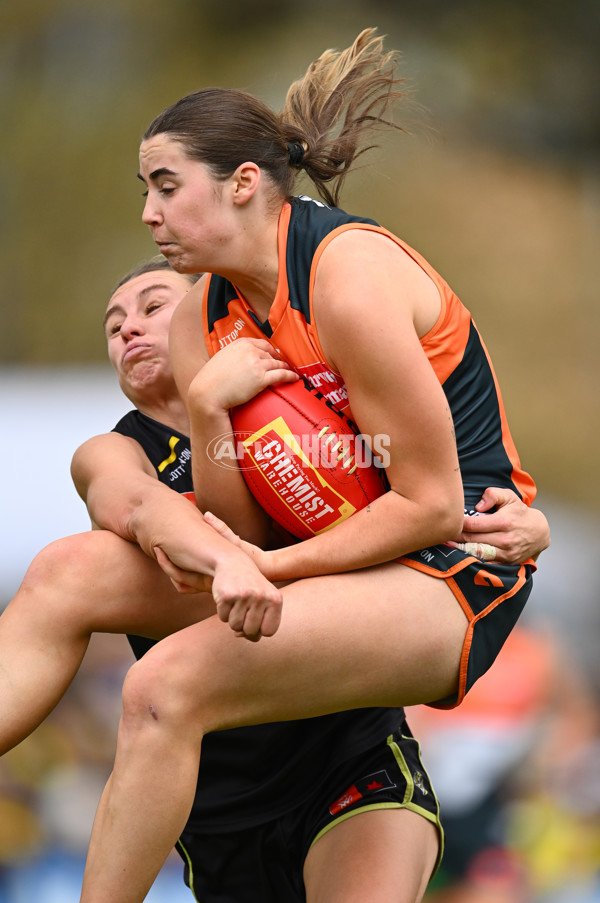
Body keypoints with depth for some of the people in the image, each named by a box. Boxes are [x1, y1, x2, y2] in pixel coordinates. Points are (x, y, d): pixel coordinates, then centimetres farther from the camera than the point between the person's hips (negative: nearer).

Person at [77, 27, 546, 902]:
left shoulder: (348, 274, -18)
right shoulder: (203, 317, 7)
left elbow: (433, 506, -18)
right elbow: (239, 530, 2)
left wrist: (270, 565, -17)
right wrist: (207, 406, -15)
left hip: (453, 569, -9)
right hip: (330, 553, 9)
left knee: (167, 688, -27)